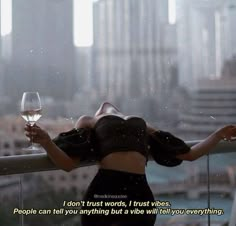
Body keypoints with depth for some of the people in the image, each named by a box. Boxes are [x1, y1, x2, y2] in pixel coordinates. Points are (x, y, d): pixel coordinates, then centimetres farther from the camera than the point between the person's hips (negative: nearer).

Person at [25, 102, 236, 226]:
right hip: (105, 189, -3)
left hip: (139, 193, 3)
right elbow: (68, 163, 6)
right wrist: (46, 141, -11)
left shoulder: (143, 126, 28)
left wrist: (218, 135, 21)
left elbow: (189, 154, 28)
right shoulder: (89, 122, 20)